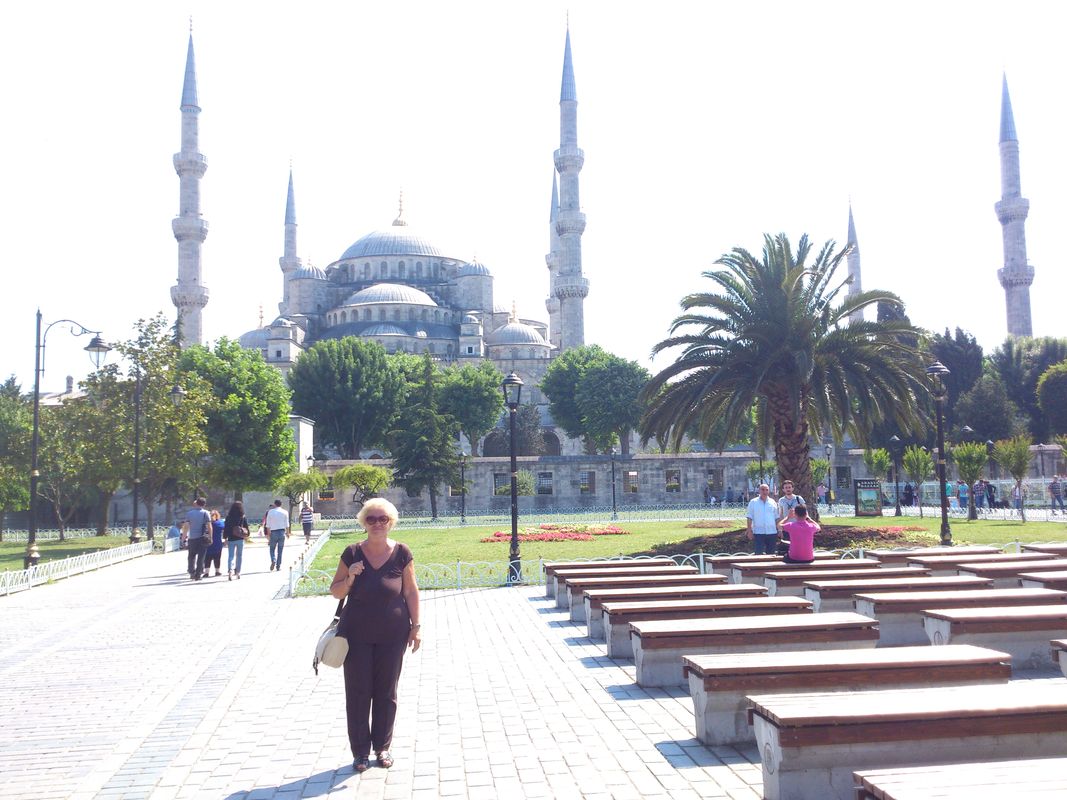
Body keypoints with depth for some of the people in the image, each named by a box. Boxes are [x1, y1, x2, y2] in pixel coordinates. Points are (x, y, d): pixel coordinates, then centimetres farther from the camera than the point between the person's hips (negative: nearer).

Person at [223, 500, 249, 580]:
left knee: (230, 555, 2)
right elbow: (246, 528, 1)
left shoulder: (228, 517, -4)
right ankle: (238, 572, 15)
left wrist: (225, 538, 5)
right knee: (239, 556, 12)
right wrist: (246, 535, 18)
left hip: (231, 539, 0)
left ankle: (230, 570, -19)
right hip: (240, 539, 0)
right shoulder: (244, 517, -4)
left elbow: (226, 528, -1)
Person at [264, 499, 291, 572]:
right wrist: (287, 533, 13)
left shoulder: (270, 512, 1)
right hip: (282, 531, 1)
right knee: (280, 550, 7)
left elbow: (268, 525, 1)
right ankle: (278, 566, 7)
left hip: (273, 532, -1)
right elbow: (287, 524, 3)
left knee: (272, 549, 9)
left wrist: (268, 533, 9)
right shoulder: (284, 512, 3)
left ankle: (273, 561, -16)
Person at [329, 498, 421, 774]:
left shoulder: (401, 553, -4)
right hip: (357, 635, 0)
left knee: (386, 692, 10)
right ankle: (360, 751, 17)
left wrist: (415, 626, 0)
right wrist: (350, 578, -16)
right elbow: (336, 591, 4)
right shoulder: (352, 554, -3)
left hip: (392, 636, 0)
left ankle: (382, 747, 25)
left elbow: (411, 591, 2)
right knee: (358, 693, 4)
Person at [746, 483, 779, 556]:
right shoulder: (753, 502, 1)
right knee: (758, 554, -6)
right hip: (758, 533, -3)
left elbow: (776, 518, 12)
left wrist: (779, 530, 6)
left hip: (772, 532, 3)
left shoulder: (772, 502, 9)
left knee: (771, 554, 9)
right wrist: (749, 531, -7)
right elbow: (749, 518, -1)